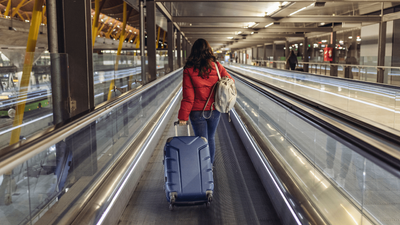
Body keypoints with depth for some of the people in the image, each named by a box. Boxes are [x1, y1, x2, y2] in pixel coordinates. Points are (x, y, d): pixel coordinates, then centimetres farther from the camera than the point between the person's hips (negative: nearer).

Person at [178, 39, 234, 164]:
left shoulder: (189, 70, -12)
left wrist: (183, 116, -9)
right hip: (214, 110, 3)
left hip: (197, 112, -3)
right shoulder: (216, 66, -6)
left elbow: (188, 96, -14)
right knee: (211, 138, 22)